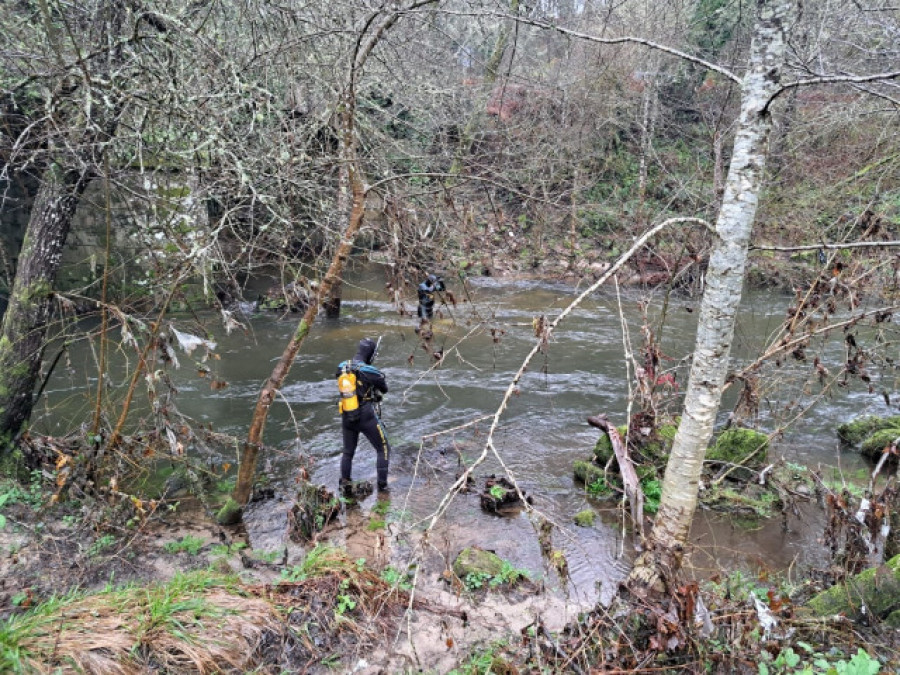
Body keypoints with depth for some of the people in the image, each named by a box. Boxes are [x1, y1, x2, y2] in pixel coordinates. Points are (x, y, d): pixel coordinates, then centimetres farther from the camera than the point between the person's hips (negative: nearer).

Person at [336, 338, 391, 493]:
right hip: (366, 417, -5)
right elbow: (384, 389, -3)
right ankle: (382, 485, 12)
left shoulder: (341, 367, -3)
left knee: (348, 452, 22)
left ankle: (344, 485, 22)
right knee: (383, 449, 13)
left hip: (346, 417, 5)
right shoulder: (369, 371, -18)